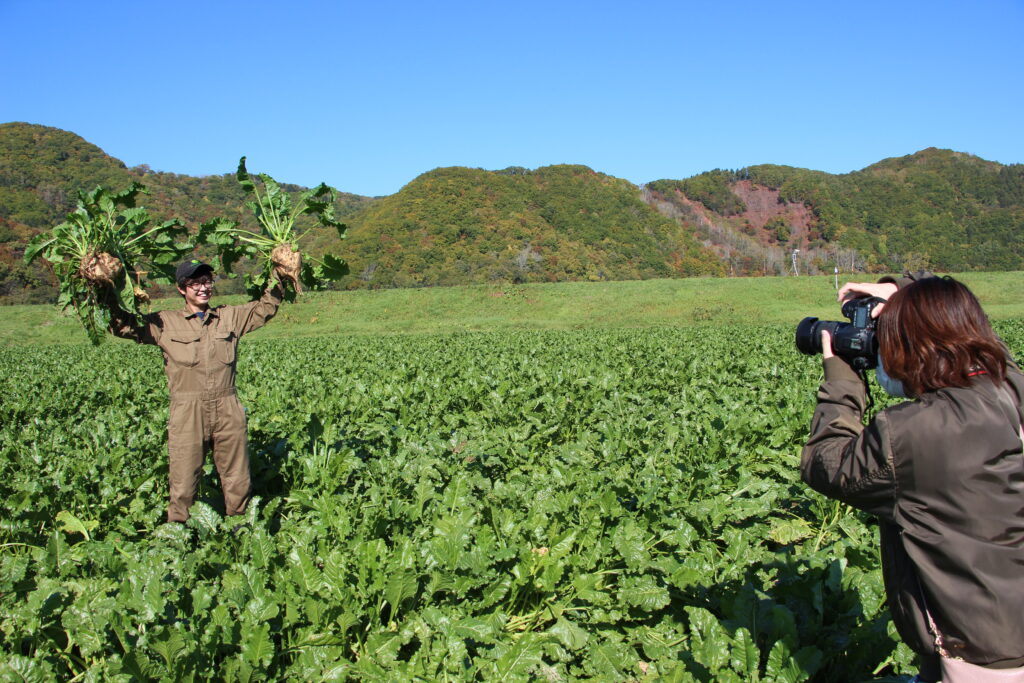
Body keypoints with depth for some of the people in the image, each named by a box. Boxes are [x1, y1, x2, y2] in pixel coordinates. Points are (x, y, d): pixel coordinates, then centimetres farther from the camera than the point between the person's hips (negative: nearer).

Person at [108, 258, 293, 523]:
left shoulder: (231, 317, 12)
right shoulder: (164, 323, 7)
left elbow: (266, 307, 21)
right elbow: (123, 326, 8)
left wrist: (278, 275, 11)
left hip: (228, 411, 2)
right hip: (187, 414, -2)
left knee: (238, 483, 9)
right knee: (183, 486, 1)